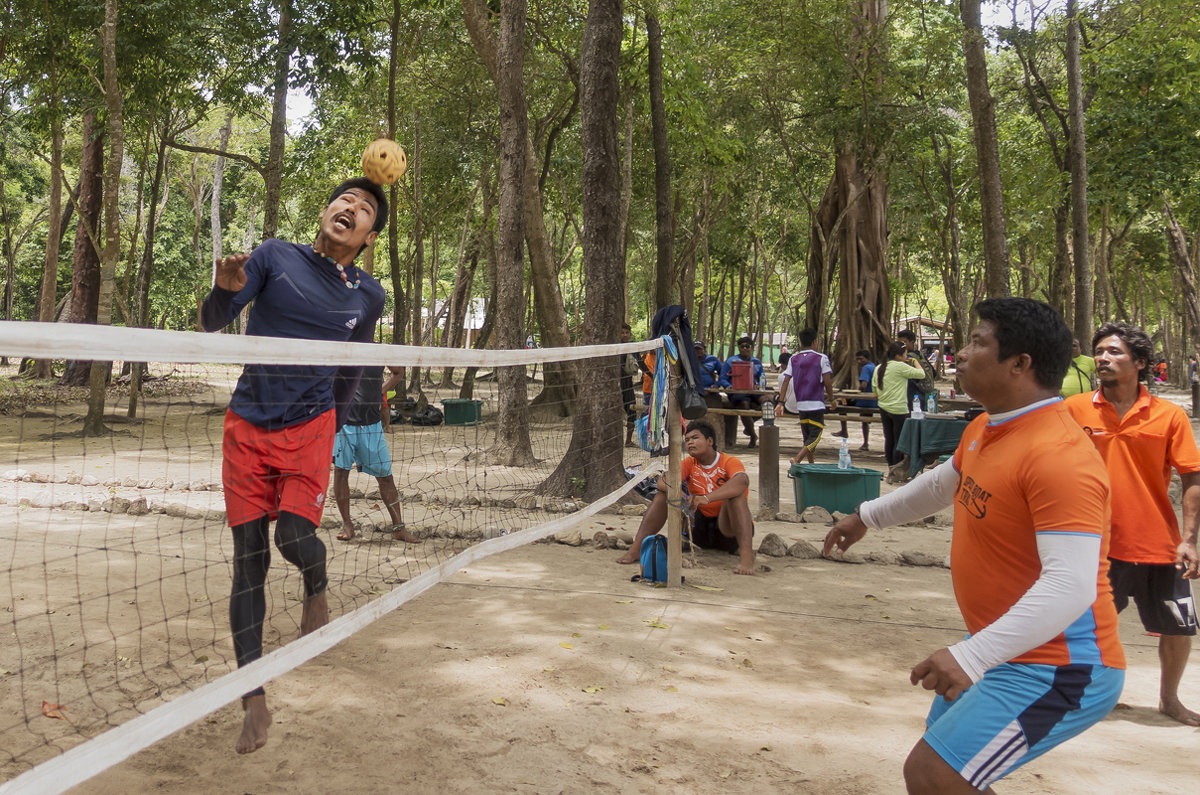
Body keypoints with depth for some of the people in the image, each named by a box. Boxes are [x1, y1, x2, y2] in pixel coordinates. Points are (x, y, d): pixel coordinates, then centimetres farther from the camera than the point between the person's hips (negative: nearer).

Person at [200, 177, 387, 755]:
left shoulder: (367, 296, 3)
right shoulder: (275, 256, -2)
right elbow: (213, 323, -4)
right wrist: (226, 289, -25)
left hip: (308, 426, 0)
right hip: (246, 425, 0)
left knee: (294, 537, -19)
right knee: (248, 559, 0)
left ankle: (317, 589, 20)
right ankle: (254, 701, 10)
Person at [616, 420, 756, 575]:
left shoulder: (730, 462, -9)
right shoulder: (689, 464, 5)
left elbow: (742, 481, -33)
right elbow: (663, 481, -13)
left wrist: (707, 498, -46)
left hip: (728, 530, -4)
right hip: (700, 527, 4)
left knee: (736, 494, -30)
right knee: (665, 492, -9)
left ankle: (746, 556, -45)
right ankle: (636, 549, -20)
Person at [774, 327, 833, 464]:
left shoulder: (793, 359, 7)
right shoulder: (821, 358, -4)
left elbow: (786, 381, 1)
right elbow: (827, 381, -10)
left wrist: (780, 403, 0)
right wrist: (830, 397, 7)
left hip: (800, 404, 5)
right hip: (816, 404, -5)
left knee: (807, 436, 17)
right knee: (815, 436, -2)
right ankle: (797, 458, -23)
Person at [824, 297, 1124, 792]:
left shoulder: (1060, 456, -27)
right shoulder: (983, 431, 4)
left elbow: (1071, 584, -33)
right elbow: (943, 484, 25)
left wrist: (971, 656, -39)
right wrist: (866, 516, 34)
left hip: (1057, 671, -9)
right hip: (1003, 653, 9)